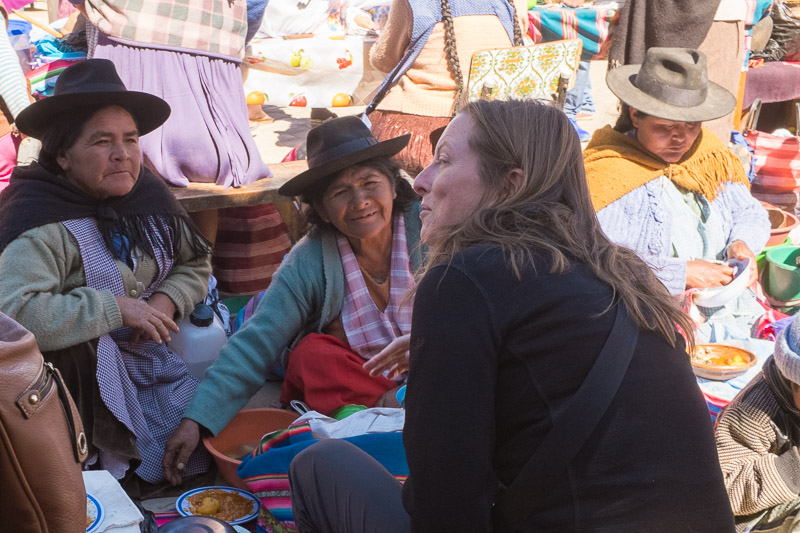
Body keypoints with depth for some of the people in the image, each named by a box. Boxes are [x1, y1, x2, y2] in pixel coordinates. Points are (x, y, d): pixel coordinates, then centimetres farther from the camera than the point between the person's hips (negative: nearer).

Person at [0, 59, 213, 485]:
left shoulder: (149, 194, 3)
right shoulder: (43, 224, -20)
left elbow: (195, 263, 16)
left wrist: (167, 300, -8)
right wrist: (117, 308, -26)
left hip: (159, 355, 6)